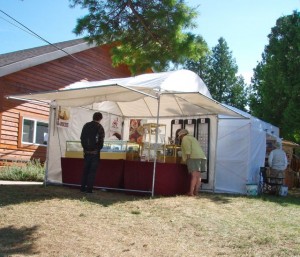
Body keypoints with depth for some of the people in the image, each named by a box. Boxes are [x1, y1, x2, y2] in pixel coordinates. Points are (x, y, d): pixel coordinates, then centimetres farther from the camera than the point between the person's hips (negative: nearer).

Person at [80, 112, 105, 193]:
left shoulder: (86, 125, 6)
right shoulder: (99, 127, -9)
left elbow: (82, 137, 8)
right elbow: (101, 140, -11)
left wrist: (85, 148, 12)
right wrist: (98, 149, 2)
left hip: (87, 151, 5)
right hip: (95, 152, -5)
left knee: (85, 169, 13)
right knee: (92, 170, 1)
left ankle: (83, 187, 15)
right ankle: (89, 188, 1)